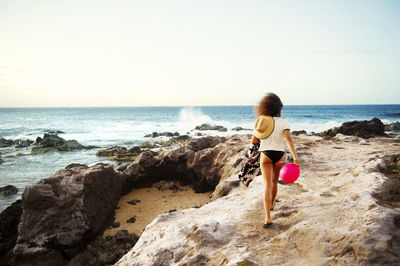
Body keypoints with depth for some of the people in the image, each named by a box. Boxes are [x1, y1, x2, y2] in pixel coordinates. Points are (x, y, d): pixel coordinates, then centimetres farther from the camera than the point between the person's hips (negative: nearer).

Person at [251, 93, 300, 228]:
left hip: (265, 155, 0)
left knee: (267, 185, -5)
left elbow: (253, 141, 2)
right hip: (279, 155, 0)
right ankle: (271, 204, 49)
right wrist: (295, 156, -25)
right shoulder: (283, 123, -7)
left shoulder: (261, 121, -1)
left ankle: (268, 218, -16)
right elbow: (288, 138, -21)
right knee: (274, 181, 23)